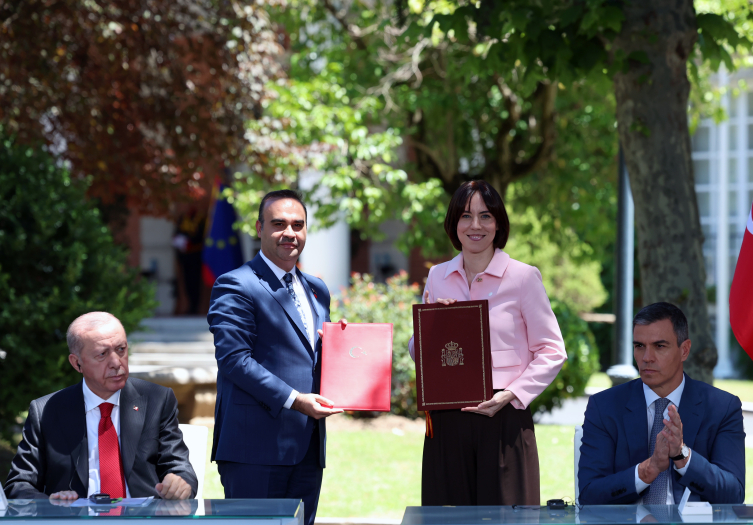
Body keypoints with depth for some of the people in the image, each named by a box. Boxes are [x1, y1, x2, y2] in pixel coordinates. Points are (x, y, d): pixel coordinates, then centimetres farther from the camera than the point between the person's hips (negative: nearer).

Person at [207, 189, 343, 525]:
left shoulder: (316, 290, 21)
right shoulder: (236, 286, -5)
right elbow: (234, 359, -14)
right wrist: (294, 400, -18)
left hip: (308, 447, 7)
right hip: (257, 447, -7)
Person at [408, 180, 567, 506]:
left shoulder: (523, 277, -1)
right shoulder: (437, 278, 12)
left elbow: (551, 352, -2)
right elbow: (417, 353, 18)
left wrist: (511, 395, -14)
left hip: (503, 418, -3)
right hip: (447, 422, 4)